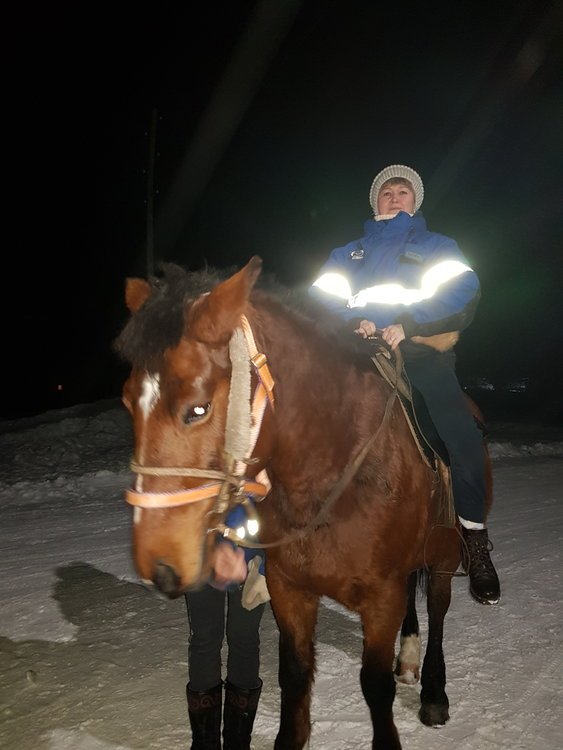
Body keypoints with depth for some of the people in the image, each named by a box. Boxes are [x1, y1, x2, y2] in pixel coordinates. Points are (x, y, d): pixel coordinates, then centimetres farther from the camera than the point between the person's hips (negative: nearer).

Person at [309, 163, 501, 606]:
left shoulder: (437, 246, 20)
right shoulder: (350, 252, 28)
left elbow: (464, 292, 1)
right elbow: (322, 293, 13)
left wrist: (409, 324, -14)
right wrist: (353, 320, -9)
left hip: (423, 356, -2)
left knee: (463, 441, -18)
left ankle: (475, 536, -1)